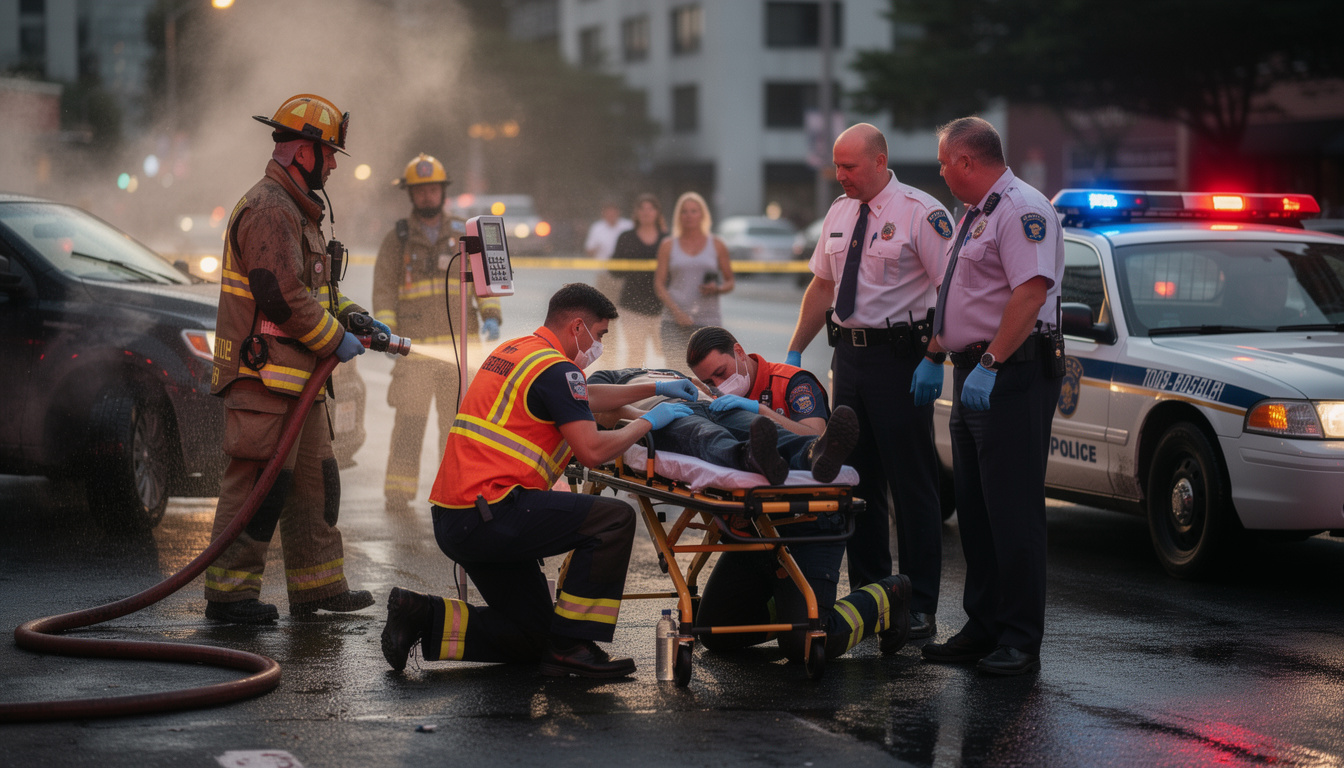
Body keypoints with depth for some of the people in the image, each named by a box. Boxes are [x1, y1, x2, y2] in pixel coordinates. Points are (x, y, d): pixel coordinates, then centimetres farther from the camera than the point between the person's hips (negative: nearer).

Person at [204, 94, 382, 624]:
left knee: (314, 477, 15)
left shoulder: (296, 210, 20)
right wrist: (335, 341, -14)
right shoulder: (267, 209, -16)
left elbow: (314, 284, 28)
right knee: (260, 482, -10)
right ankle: (228, 592, -5)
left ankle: (317, 585, 22)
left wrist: (353, 317, 13)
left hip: (296, 377, 11)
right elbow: (282, 295, -23)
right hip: (265, 374, -11)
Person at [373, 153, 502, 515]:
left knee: (457, 421, 5)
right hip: (414, 348, -2)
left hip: (459, 345, 2)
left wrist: (491, 316, -5)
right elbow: (384, 290, 4)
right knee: (409, 420, -9)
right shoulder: (396, 240, 8)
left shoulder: (463, 236, 11)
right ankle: (398, 492, -4)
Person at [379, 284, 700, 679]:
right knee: (614, 518, -12)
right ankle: (571, 646, -12)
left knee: (532, 638, 14)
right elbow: (591, 450, -17)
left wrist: (655, 389, 35)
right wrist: (648, 421, -1)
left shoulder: (512, 351, 21)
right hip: (487, 513, -10)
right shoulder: (555, 368, -10)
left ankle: (423, 617, 8)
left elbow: (582, 399, 36)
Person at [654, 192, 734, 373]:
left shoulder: (717, 246, 9)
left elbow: (729, 282, 13)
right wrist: (676, 311, -10)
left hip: (708, 319, 0)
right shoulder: (668, 246, 8)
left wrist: (717, 289, -11)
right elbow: (659, 284, 4)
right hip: (674, 321, 0)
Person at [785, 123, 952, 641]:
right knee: (858, 479, 12)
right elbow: (822, 286, 20)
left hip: (899, 357, -7)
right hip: (848, 355, 7)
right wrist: (794, 352, 15)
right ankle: (867, 593, 22)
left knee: (911, 483, -3)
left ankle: (919, 608, 2)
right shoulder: (839, 214, 13)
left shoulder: (920, 213, -9)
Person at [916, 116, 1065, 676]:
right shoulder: (976, 215, 20)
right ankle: (982, 629, 18)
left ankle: (1019, 641, -4)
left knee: (1013, 509, -8)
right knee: (974, 509, 12)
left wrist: (990, 366, -27)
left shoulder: (1022, 210, -12)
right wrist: (933, 358, 21)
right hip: (972, 375, 10)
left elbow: (1031, 292, -24)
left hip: (1011, 375, -10)